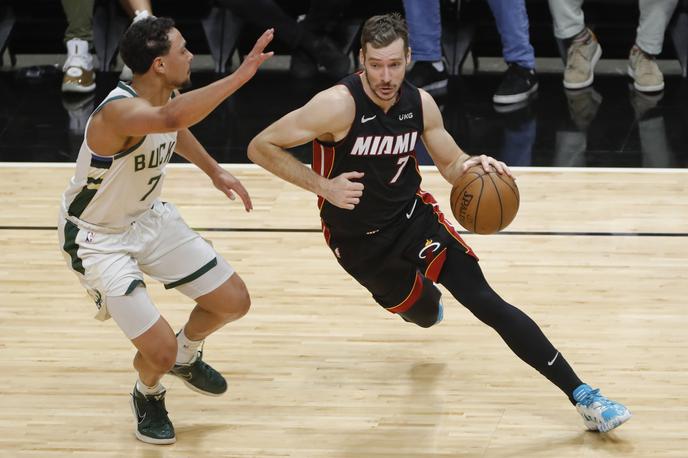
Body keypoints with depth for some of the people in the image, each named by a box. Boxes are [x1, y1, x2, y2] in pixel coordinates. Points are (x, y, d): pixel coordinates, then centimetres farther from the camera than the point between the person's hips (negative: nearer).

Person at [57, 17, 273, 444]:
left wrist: (215, 171, 15)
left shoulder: (167, 96, -9)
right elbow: (170, 118, -60)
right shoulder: (118, 110, -36)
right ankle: (148, 394, 23)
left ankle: (186, 357, 40)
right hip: (98, 240, -8)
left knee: (234, 301, 9)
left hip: (148, 217, 8)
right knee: (160, 350, -14)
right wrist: (239, 76, -58)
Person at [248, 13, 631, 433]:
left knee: (486, 302, -11)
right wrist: (322, 186, -27)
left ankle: (584, 397, -12)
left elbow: (451, 165, 6)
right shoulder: (339, 105, -25)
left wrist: (472, 166, -19)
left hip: (413, 216, 2)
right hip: (359, 241, -2)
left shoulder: (420, 104, -9)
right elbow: (262, 147, -21)